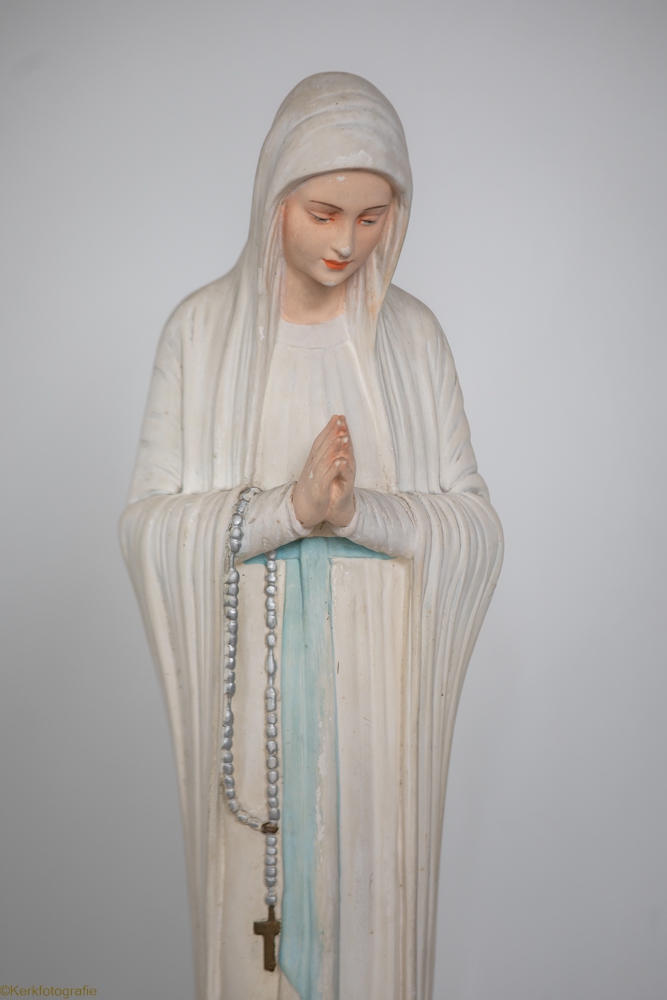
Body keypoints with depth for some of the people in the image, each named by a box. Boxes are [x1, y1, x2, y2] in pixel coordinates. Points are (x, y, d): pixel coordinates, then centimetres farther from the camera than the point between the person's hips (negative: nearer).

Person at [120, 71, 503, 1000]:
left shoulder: (413, 335, -1)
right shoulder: (203, 329, -4)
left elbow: (478, 530, -3)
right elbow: (146, 525, -8)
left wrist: (359, 510, -21)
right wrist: (288, 507, -23)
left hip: (376, 690, 1)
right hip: (248, 689, 0)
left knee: (370, 899, 14)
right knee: (252, 901, 13)